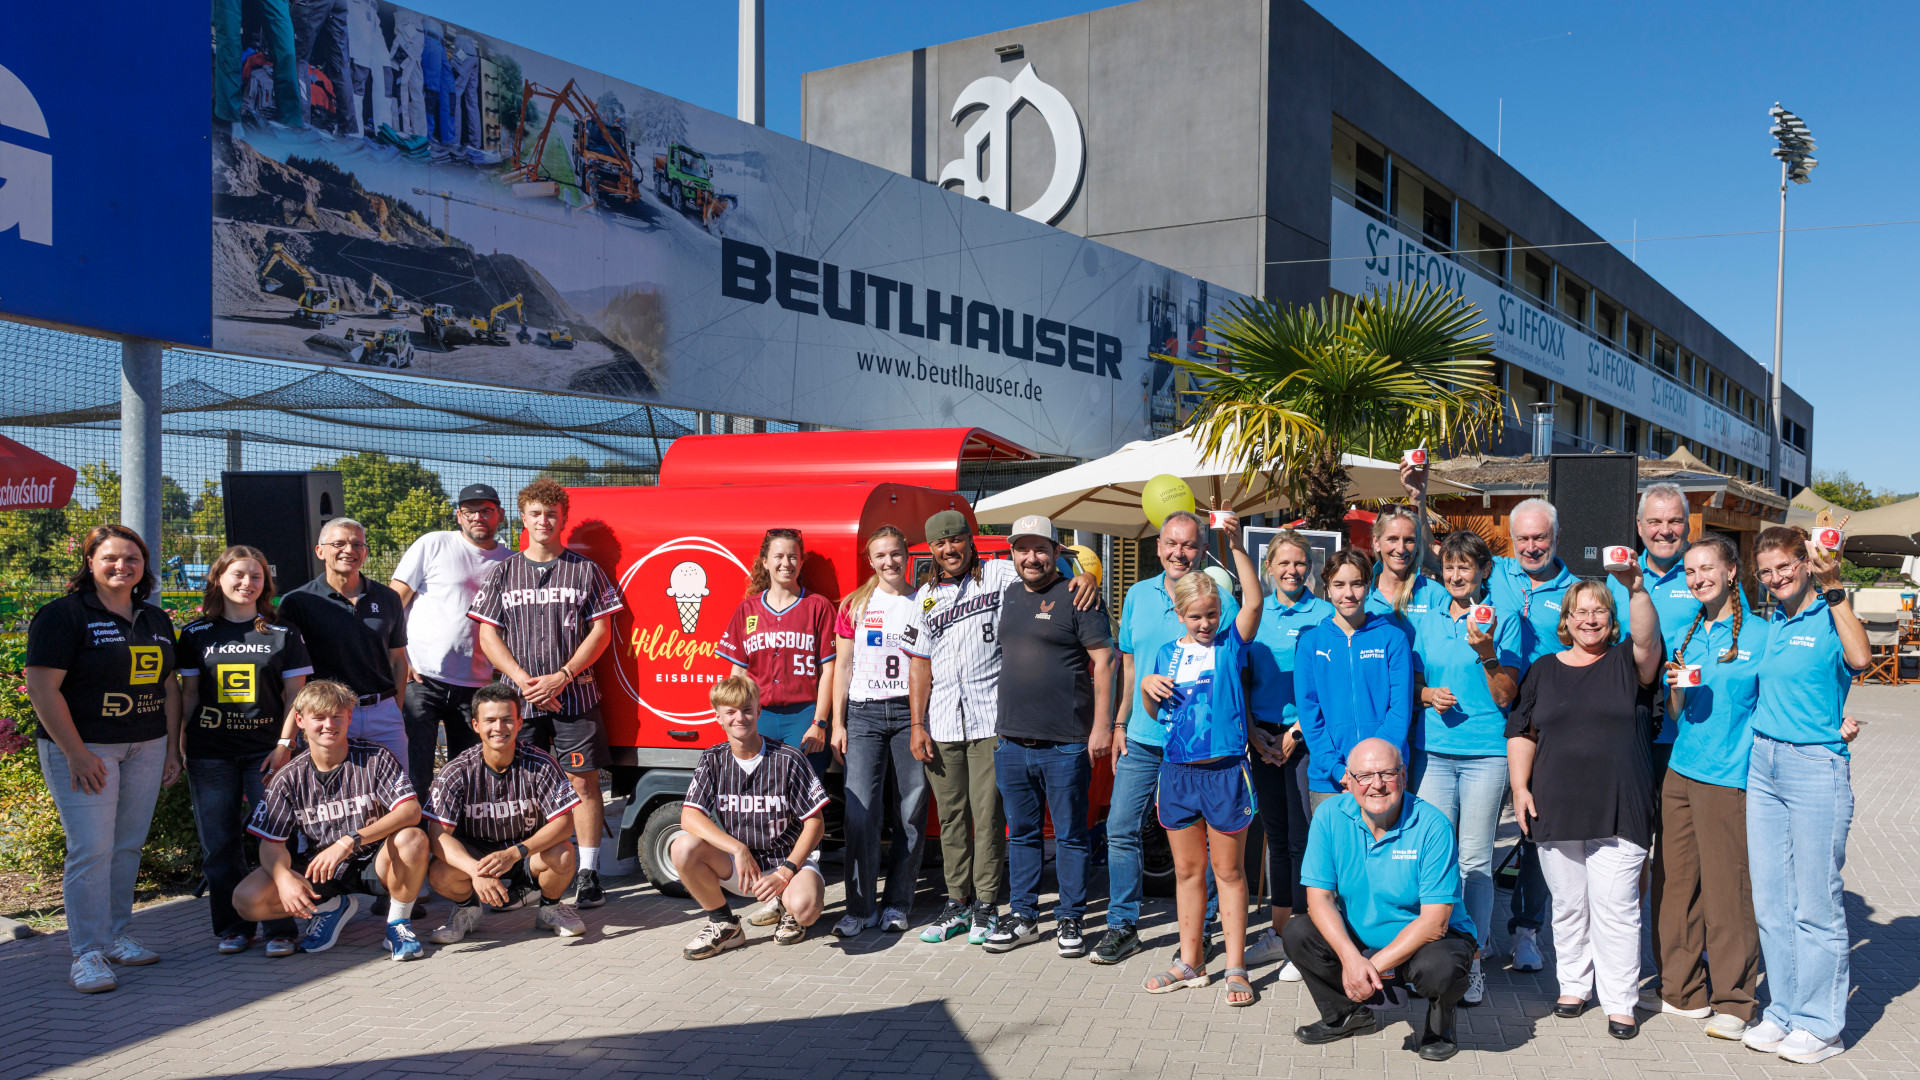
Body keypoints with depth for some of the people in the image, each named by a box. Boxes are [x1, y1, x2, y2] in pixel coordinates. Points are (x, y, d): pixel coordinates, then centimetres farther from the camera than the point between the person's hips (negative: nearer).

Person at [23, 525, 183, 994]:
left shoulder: (157, 620, 13)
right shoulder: (63, 615, -6)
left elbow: (169, 687, 18)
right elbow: (41, 687, -12)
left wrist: (172, 749, 12)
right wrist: (76, 754, -16)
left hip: (146, 749, 6)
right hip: (83, 748, -6)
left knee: (128, 846, 9)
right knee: (91, 848, -9)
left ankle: (117, 936, 20)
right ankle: (87, 953, -1)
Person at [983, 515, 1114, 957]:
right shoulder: (1009, 596, 14)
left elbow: (1103, 659, -8)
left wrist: (1102, 724, -13)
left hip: (1066, 744, -6)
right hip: (1012, 742, 6)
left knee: (1071, 835, 4)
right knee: (1022, 834, 13)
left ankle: (1069, 920, 15)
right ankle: (1024, 917, 23)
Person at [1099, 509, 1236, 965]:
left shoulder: (1220, 603, -4)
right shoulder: (1138, 595, 10)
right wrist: (1120, 724, 11)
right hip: (1141, 739, 4)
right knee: (1121, 829, 5)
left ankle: (1199, 931, 18)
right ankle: (1122, 925, 17)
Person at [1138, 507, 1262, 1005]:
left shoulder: (1231, 643, 0)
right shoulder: (1167, 653, 9)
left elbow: (1254, 598, -16)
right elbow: (1153, 708, 18)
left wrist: (1235, 545, -26)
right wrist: (1147, 686, -4)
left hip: (1225, 771, -4)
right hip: (1177, 771, 4)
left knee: (1228, 871, 4)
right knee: (1187, 870, 13)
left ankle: (1236, 968, 13)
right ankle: (1190, 962, 24)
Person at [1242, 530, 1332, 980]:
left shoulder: (1323, 614, -2)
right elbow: (1242, 680, 11)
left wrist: (1298, 731, -12)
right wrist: (1254, 735, 0)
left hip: (1306, 737, -4)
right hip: (1263, 738, 4)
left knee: (1303, 838, -4)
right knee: (1276, 836, 12)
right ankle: (1279, 933, 23)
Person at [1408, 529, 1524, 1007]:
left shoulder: (1504, 619, 2)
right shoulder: (1426, 620, 13)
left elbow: (1504, 697, -1)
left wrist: (1486, 653, -17)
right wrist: (1427, 694, -2)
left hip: (1485, 752, -3)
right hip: (1433, 750, 3)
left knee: (1475, 860, 0)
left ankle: (1473, 961, 10)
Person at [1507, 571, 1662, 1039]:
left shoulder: (1627, 663, 5)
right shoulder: (1544, 670, 12)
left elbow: (1647, 640, -19)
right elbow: (1521, 732, 12)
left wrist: (1637, 588, -34)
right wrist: (1520, 787, 1)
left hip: (1618, 812, -3)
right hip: (1556, 809, 3)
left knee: (1615, 908, -3)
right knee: (1568, 904, 12)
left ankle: (1619, 1001, 8)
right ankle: (1574, 986, 26)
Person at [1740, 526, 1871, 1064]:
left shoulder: (1829, 616, -7)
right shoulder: (1770, 624, 13)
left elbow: (1859, 659, -29)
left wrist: (1834, 589, -29)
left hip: (1816, 766, -7)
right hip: (1763, 762, 7)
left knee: (1816, 902, 1)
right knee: (1770, 900, 11)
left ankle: (1819, 1024, 12)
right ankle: (1783, 1011, 22)